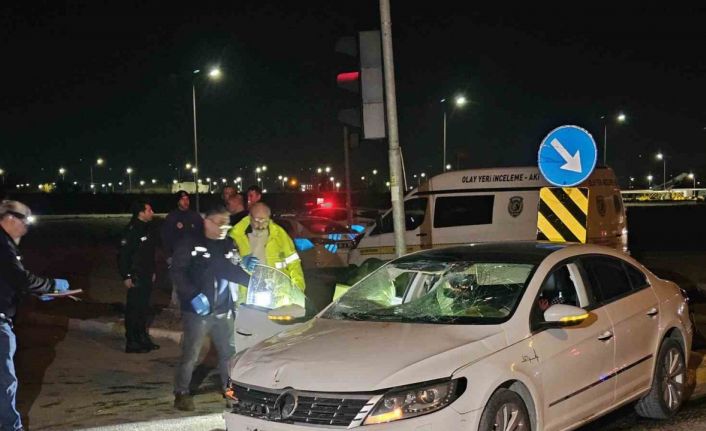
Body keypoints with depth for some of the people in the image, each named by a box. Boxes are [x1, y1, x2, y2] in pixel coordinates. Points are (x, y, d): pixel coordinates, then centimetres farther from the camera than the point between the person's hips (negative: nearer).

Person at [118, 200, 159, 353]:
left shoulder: (148, 228, 10)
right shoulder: (132, 230, -17)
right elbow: (123, 254, -19)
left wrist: (152, 271, 20)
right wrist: (126, 276, -19)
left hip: (147, 276, 9)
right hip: (136, 277, -9)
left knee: (144, 308, 16)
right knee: (134, 309, -3)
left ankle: (143, 339, 27)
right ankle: (132, 342, 3)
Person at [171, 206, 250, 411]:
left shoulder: (229, 245, 9)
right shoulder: (191, 245, -6)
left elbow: (234, 272, 13)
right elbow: (178, 272, -11)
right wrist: (193, 295, -19)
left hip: (224, 311, 5)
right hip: (198, 311, -5)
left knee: (229, 352, 10)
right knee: (190, 355, -3)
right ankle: (181, 394, 8)